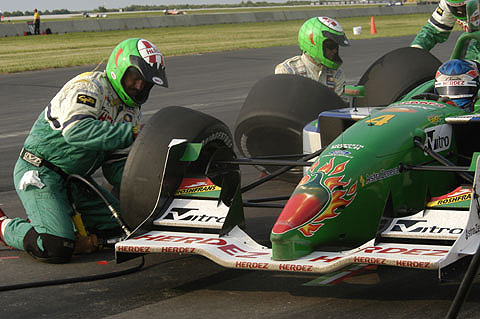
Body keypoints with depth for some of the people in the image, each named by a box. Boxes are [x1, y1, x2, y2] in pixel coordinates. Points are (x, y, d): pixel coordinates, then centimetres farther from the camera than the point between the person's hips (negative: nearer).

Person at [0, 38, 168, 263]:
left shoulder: (131, 111, 11)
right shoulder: (89, 87, -16)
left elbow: (116, 162, 11)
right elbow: (76, 129, -35)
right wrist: (132, 133, -37)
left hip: (76, 177, 9)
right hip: (40, 171, -9)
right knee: (56, 249, -24)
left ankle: (46, 219, 15)